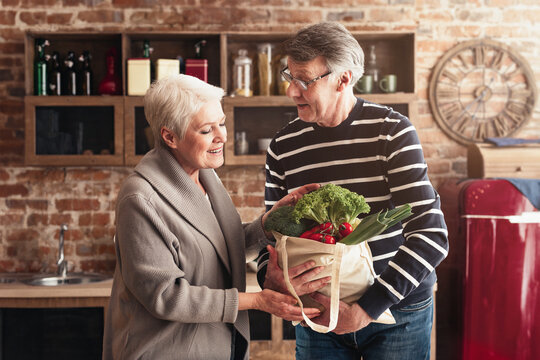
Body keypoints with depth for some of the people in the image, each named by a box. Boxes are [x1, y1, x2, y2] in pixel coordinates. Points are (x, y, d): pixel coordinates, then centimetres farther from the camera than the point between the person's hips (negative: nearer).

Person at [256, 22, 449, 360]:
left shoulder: (392, 131, -13)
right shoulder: (283, 146, -1)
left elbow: (431, 234, -19)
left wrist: (367, 308, -24)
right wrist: (269, 277, -14)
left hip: (397, 311, -3)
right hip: (318, 311, 3)